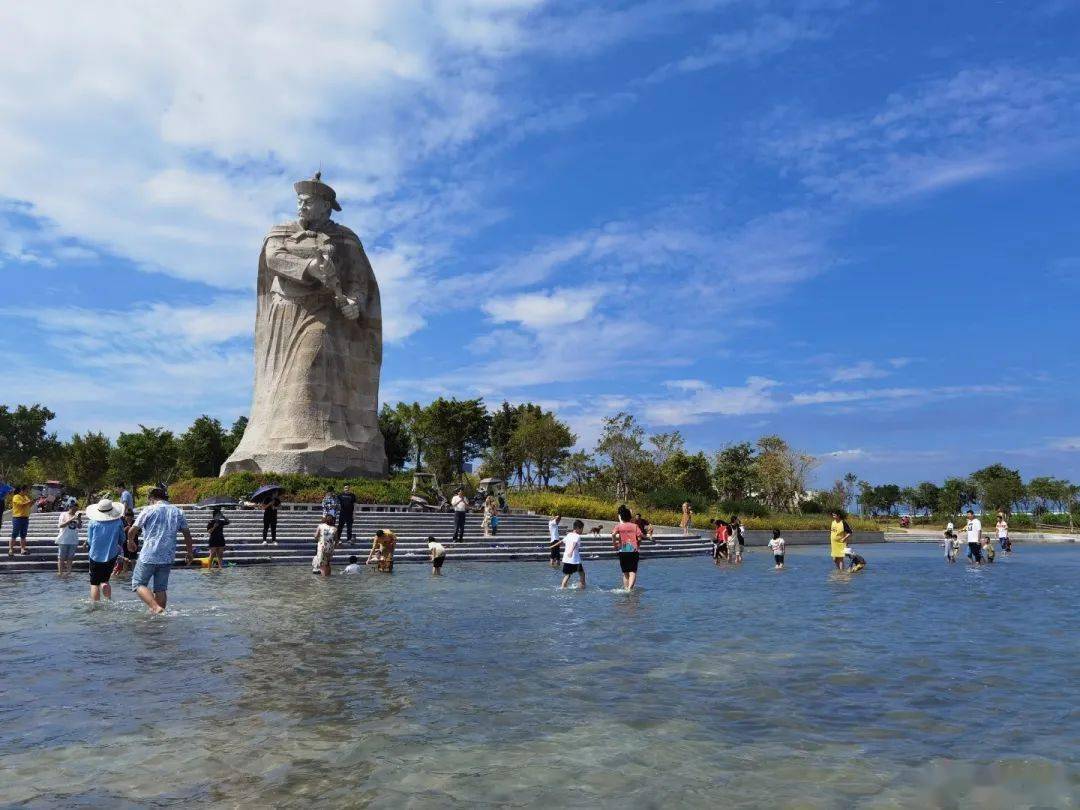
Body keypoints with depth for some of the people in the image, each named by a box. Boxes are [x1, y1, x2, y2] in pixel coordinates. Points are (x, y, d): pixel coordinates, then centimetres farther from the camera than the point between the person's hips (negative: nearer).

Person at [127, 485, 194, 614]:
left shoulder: (149, 510, -4)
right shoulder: (177, 512, 7)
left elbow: (132, 531, -2)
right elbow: (187, 533, 10)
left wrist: (131, 542, 19)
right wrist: (190, 552, 20)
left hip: (149, 556, -4)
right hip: (168, 557, 4)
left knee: (138, 583, 5)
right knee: (161, 588, 12)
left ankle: (156, 608, -12)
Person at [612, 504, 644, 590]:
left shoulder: (619, 526, 4)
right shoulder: (635, 526, 7)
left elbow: (613, 534, -13)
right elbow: (639, 538, -2)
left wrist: (614, 544, 1)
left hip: (623, 551, 1)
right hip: (634, 551, -1)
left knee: (625, 573, 15)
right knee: (633, 572, -5)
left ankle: (626, 588, 14)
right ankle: (630, 588, -25)